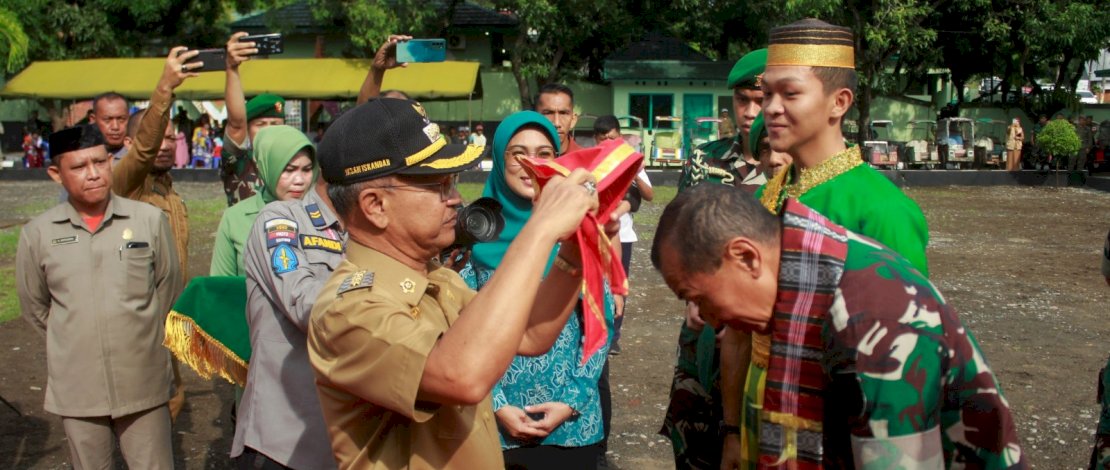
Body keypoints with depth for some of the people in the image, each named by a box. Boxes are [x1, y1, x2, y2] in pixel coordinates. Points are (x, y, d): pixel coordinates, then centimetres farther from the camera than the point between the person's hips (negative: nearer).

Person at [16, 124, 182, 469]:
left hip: (143, 385, -1)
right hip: (75, 390, 1)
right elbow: (35, 308, 10)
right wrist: (75, 343, 12)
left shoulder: (150, 220, -6)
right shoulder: (37, 233, -3)